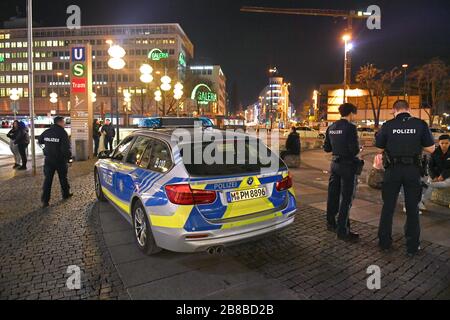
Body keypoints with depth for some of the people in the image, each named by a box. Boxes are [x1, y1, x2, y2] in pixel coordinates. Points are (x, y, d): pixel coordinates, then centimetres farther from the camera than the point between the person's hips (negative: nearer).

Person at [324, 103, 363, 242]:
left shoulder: (331, 128, 6)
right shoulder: (350, 127, -15)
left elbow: (326, 148, 11)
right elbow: (354, 149, -20)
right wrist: (357, 149, 1)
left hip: (335, 163, 7)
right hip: (348, 164, -7)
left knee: (333, 194, 18)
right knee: (346, 198, 1)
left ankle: (331, 223, 33)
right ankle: (342, 231, 6)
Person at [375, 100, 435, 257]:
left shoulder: (387, 125, -4)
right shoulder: (420, 124, -4)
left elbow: (379, 148, 1)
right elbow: (431, 149, -2)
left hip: (393, 169, 0)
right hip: (413, 170, 0)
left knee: (388, 206, 12)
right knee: (412, 208, 10)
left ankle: (384, 242, 21)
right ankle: (412, 246, 17)